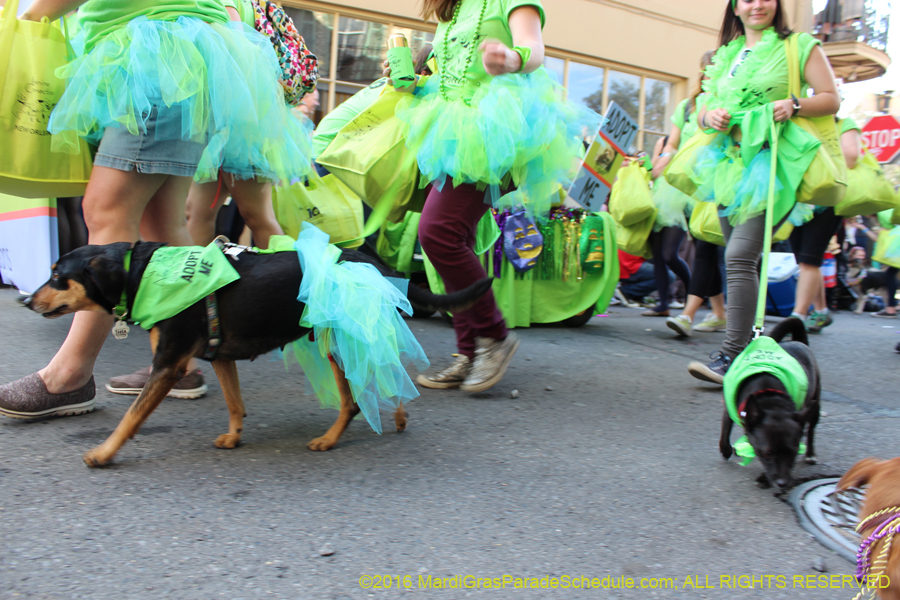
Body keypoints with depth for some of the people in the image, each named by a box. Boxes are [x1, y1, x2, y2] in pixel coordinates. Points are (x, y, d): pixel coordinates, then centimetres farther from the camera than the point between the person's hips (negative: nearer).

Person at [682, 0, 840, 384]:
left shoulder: (799, 46, 7)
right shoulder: (726, 55, 21)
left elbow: (831, 99, 3)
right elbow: (704, 110, 20)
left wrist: (793, 105, -16)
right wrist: (709, 115, -3)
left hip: (774, 163, -6)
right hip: (731, 163, 6)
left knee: (740, 255, -20)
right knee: (740, 260, 8)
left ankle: (732, 356, -20)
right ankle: (750, 341, 21)